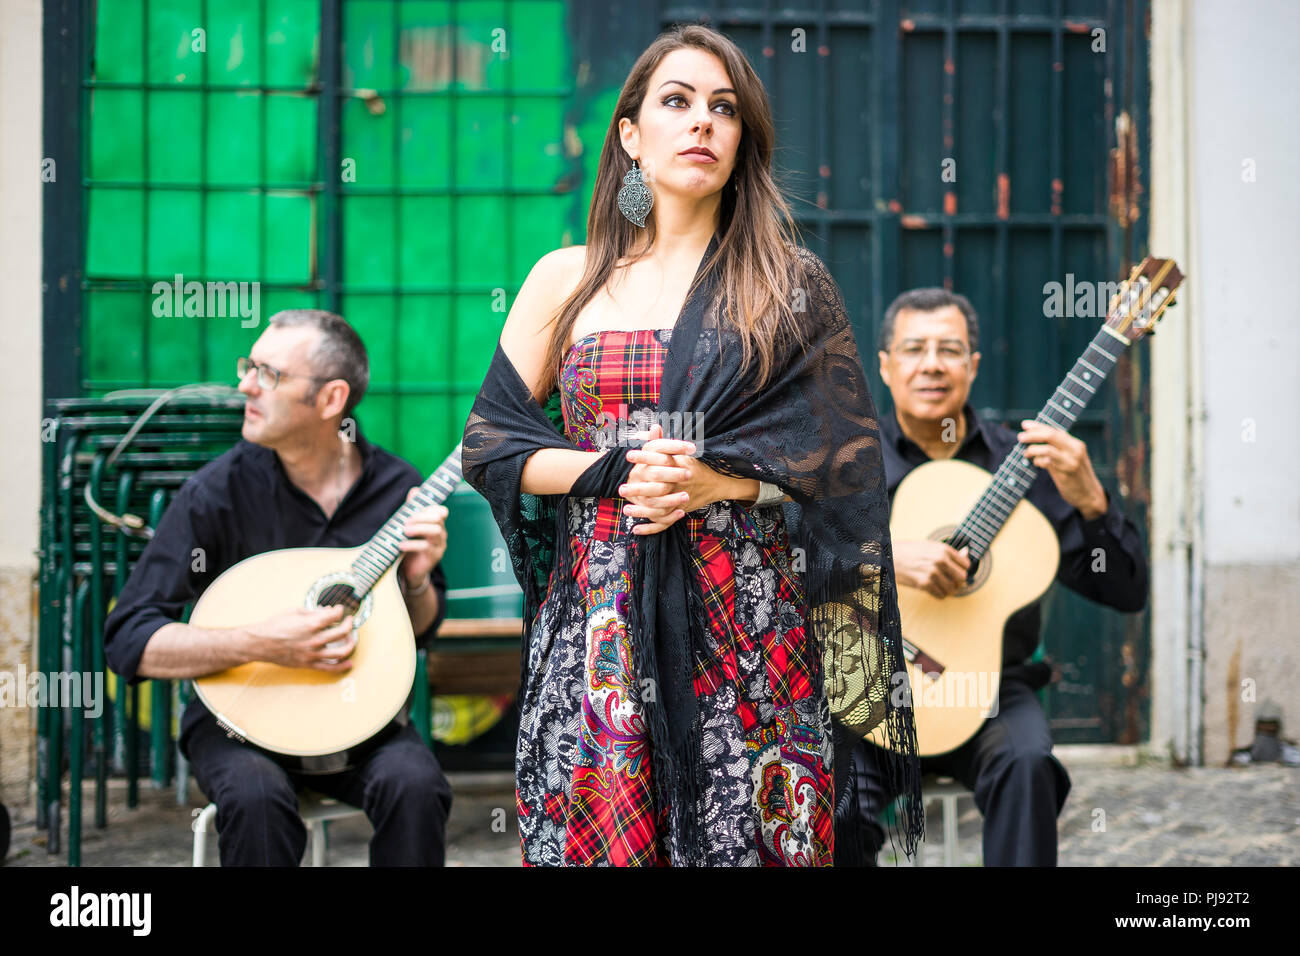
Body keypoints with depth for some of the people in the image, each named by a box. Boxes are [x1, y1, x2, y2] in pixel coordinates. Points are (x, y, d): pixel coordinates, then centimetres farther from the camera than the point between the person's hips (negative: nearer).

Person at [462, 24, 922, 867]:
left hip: (750, 618, 0)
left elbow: (845, 456, 4)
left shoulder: (789, 285, 8)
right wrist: (610, 471, -8)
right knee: (594, 834, -2)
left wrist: (715, 480, -11)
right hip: (600, 608, 1)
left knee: (746, 834, -3)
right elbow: (490, 441, 9)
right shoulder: (567, 280, 11)